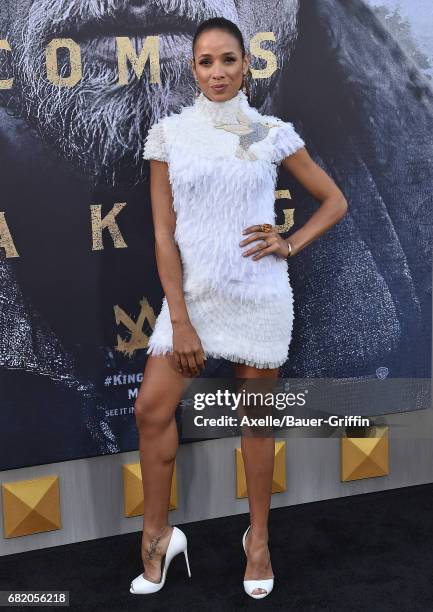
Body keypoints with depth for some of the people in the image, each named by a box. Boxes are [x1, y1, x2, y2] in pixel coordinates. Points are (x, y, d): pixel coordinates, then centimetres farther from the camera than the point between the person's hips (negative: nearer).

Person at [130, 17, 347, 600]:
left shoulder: (272, 132, -1)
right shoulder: (169, 132, -1)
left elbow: (335, 201, 8)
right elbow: (164, 232, -4)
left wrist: (290, 244, -7)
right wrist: (180, 318, -8)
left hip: (258, 294, -1)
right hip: (191, 291, 1)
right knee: (151, 408, -2)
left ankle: (258, 537, 27)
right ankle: (157, 533, 19)